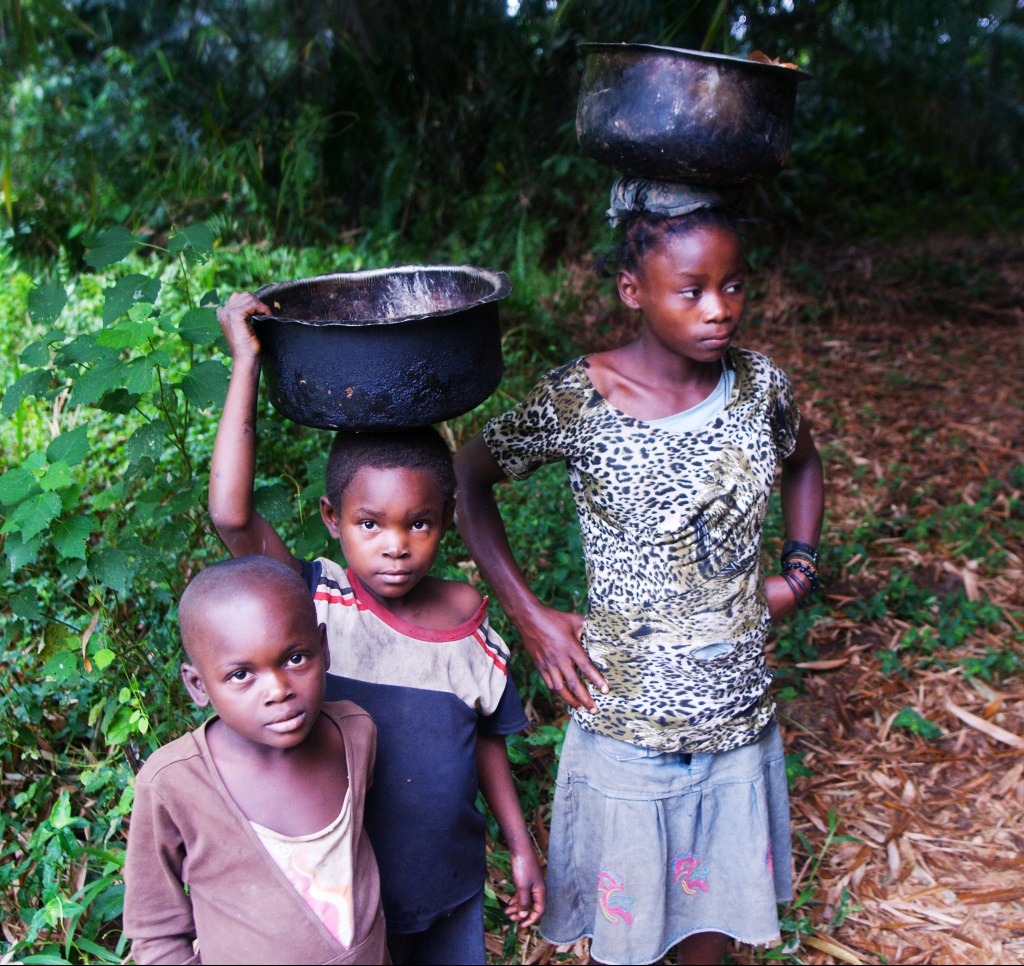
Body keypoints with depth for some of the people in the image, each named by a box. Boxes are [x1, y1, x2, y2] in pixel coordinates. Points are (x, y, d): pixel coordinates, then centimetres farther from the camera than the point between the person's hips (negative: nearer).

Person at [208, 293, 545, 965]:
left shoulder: (467, 617, -10)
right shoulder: (317, 604, -19)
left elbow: (485, 736, 4)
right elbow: (232, 515, -35)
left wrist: (522, 846, 8)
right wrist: (247, 363, -33)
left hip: (451, 883, 3)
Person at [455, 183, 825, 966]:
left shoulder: (759, 385, -6)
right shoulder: (579, 402, -19)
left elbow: (803, 462, 15)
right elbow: (469, 477, -6)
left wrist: (799, 571, 3)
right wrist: (530, 618, -11)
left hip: (739, 712, 4)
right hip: (628, 717, -3)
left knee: (717, 895, 22)